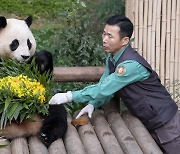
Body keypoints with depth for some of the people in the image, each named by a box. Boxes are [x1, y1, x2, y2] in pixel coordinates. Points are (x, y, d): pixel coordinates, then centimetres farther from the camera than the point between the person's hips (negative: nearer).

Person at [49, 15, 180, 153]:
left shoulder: (131, 64, -28)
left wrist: (69, 96, -25)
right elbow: (104, 86, 4)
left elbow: (104, 89, -29)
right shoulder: (112, 58, 0)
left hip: (165, 122, -8)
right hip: (147, 122, 8)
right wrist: (92, 105, -16)